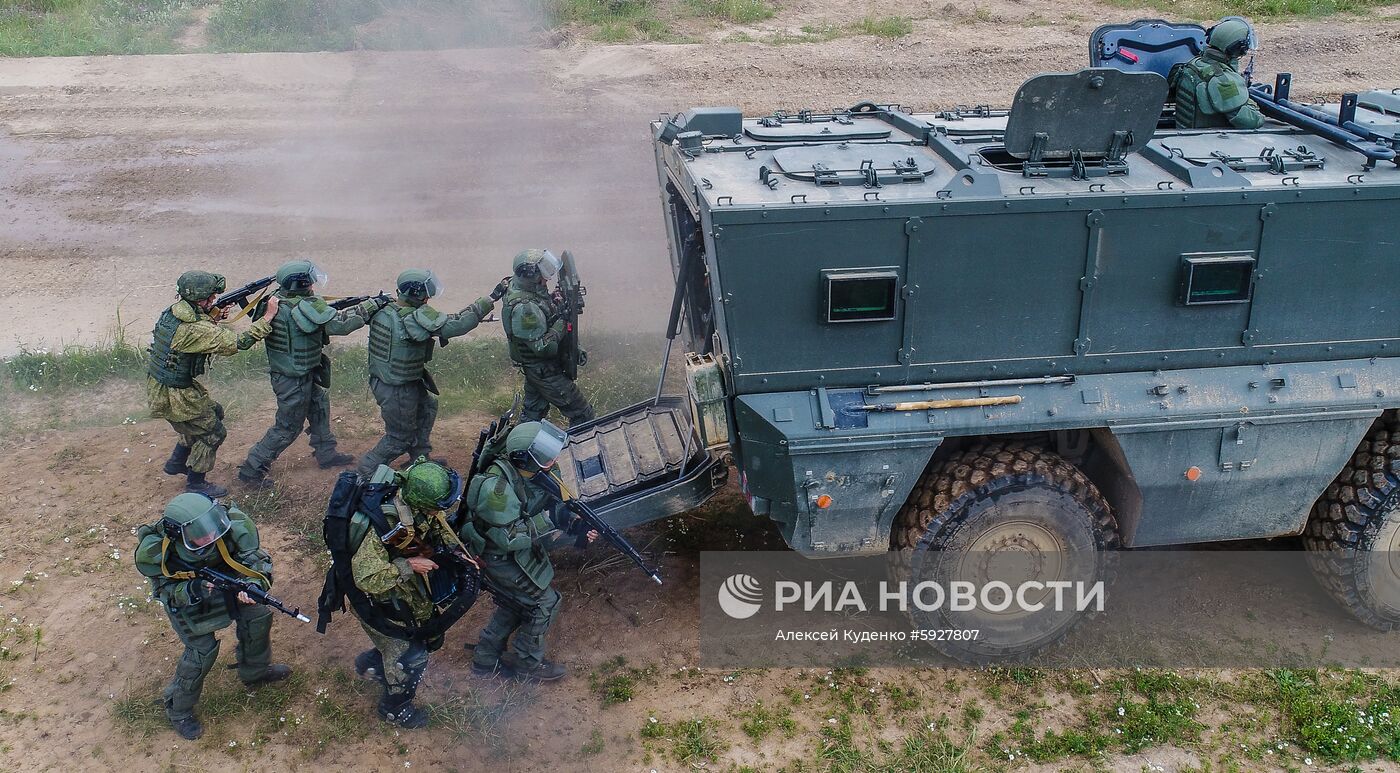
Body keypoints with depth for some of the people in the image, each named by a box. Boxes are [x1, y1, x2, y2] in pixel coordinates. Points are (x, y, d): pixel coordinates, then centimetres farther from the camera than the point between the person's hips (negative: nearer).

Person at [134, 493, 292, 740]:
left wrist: (254, 582, -46)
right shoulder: (155, 551, -38)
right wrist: (191, 591, -45)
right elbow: (165, 590, -24)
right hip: (181, 592, -3)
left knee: (257, 615, 4)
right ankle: (178, 709, 17)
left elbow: (255, 557, -25)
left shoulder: (232, 523, -36)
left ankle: (256, 672, 34)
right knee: (203, 650, -8)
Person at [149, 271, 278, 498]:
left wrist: (214, 316, 0)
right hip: (171, 396, -9)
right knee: (212, 432, 8)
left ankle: (177, 462, 38)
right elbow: (238, 343, -29)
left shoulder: (174, 311, -3)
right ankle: (195, 484, 22)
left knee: (213, 413, 25)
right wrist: (268, 316, -24)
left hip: (158, 385, 9)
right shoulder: (195, 330, -30)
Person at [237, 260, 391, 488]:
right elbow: (340, 323, -30)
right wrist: (372, 305, -22)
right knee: (288, 428, 5)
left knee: (319, 405, 24)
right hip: (294, 380, -9)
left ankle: (326, 454, 39)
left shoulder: (278, 300, -1)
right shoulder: (304, 307, -28)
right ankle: (252, 469, 13)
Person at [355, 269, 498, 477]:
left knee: (427, 406, 27)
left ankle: (420, 458, 37)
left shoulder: (384, 309, -2)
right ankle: (364, 474, 16)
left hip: (382, 380, 9)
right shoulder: (412, 319, -28)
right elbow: (454, 325, -30)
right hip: (397, 390, -9)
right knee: (400, 439, 9)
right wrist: (489, 301, -27)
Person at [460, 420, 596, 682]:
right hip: (501, 558, -9)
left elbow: (535, 503, 2)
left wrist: (575, 523, -10)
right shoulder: (496, 487, -36)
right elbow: (510, 538, -31)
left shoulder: (518, 470, -9)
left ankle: (486, 660, 38)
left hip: (511, 550, 9)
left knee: (515, 605, 23)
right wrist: (549, 519, -27)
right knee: (545, 602, 4)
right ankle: (527, 664, 22)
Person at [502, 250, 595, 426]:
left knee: (533, 411, 25)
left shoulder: (517, 286, -3)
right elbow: (543, 347, -30)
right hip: (544, 371, -10)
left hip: (534, 368, 10)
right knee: (582, 414, 0)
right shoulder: (525, 308, -33)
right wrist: (562, 320, -26)